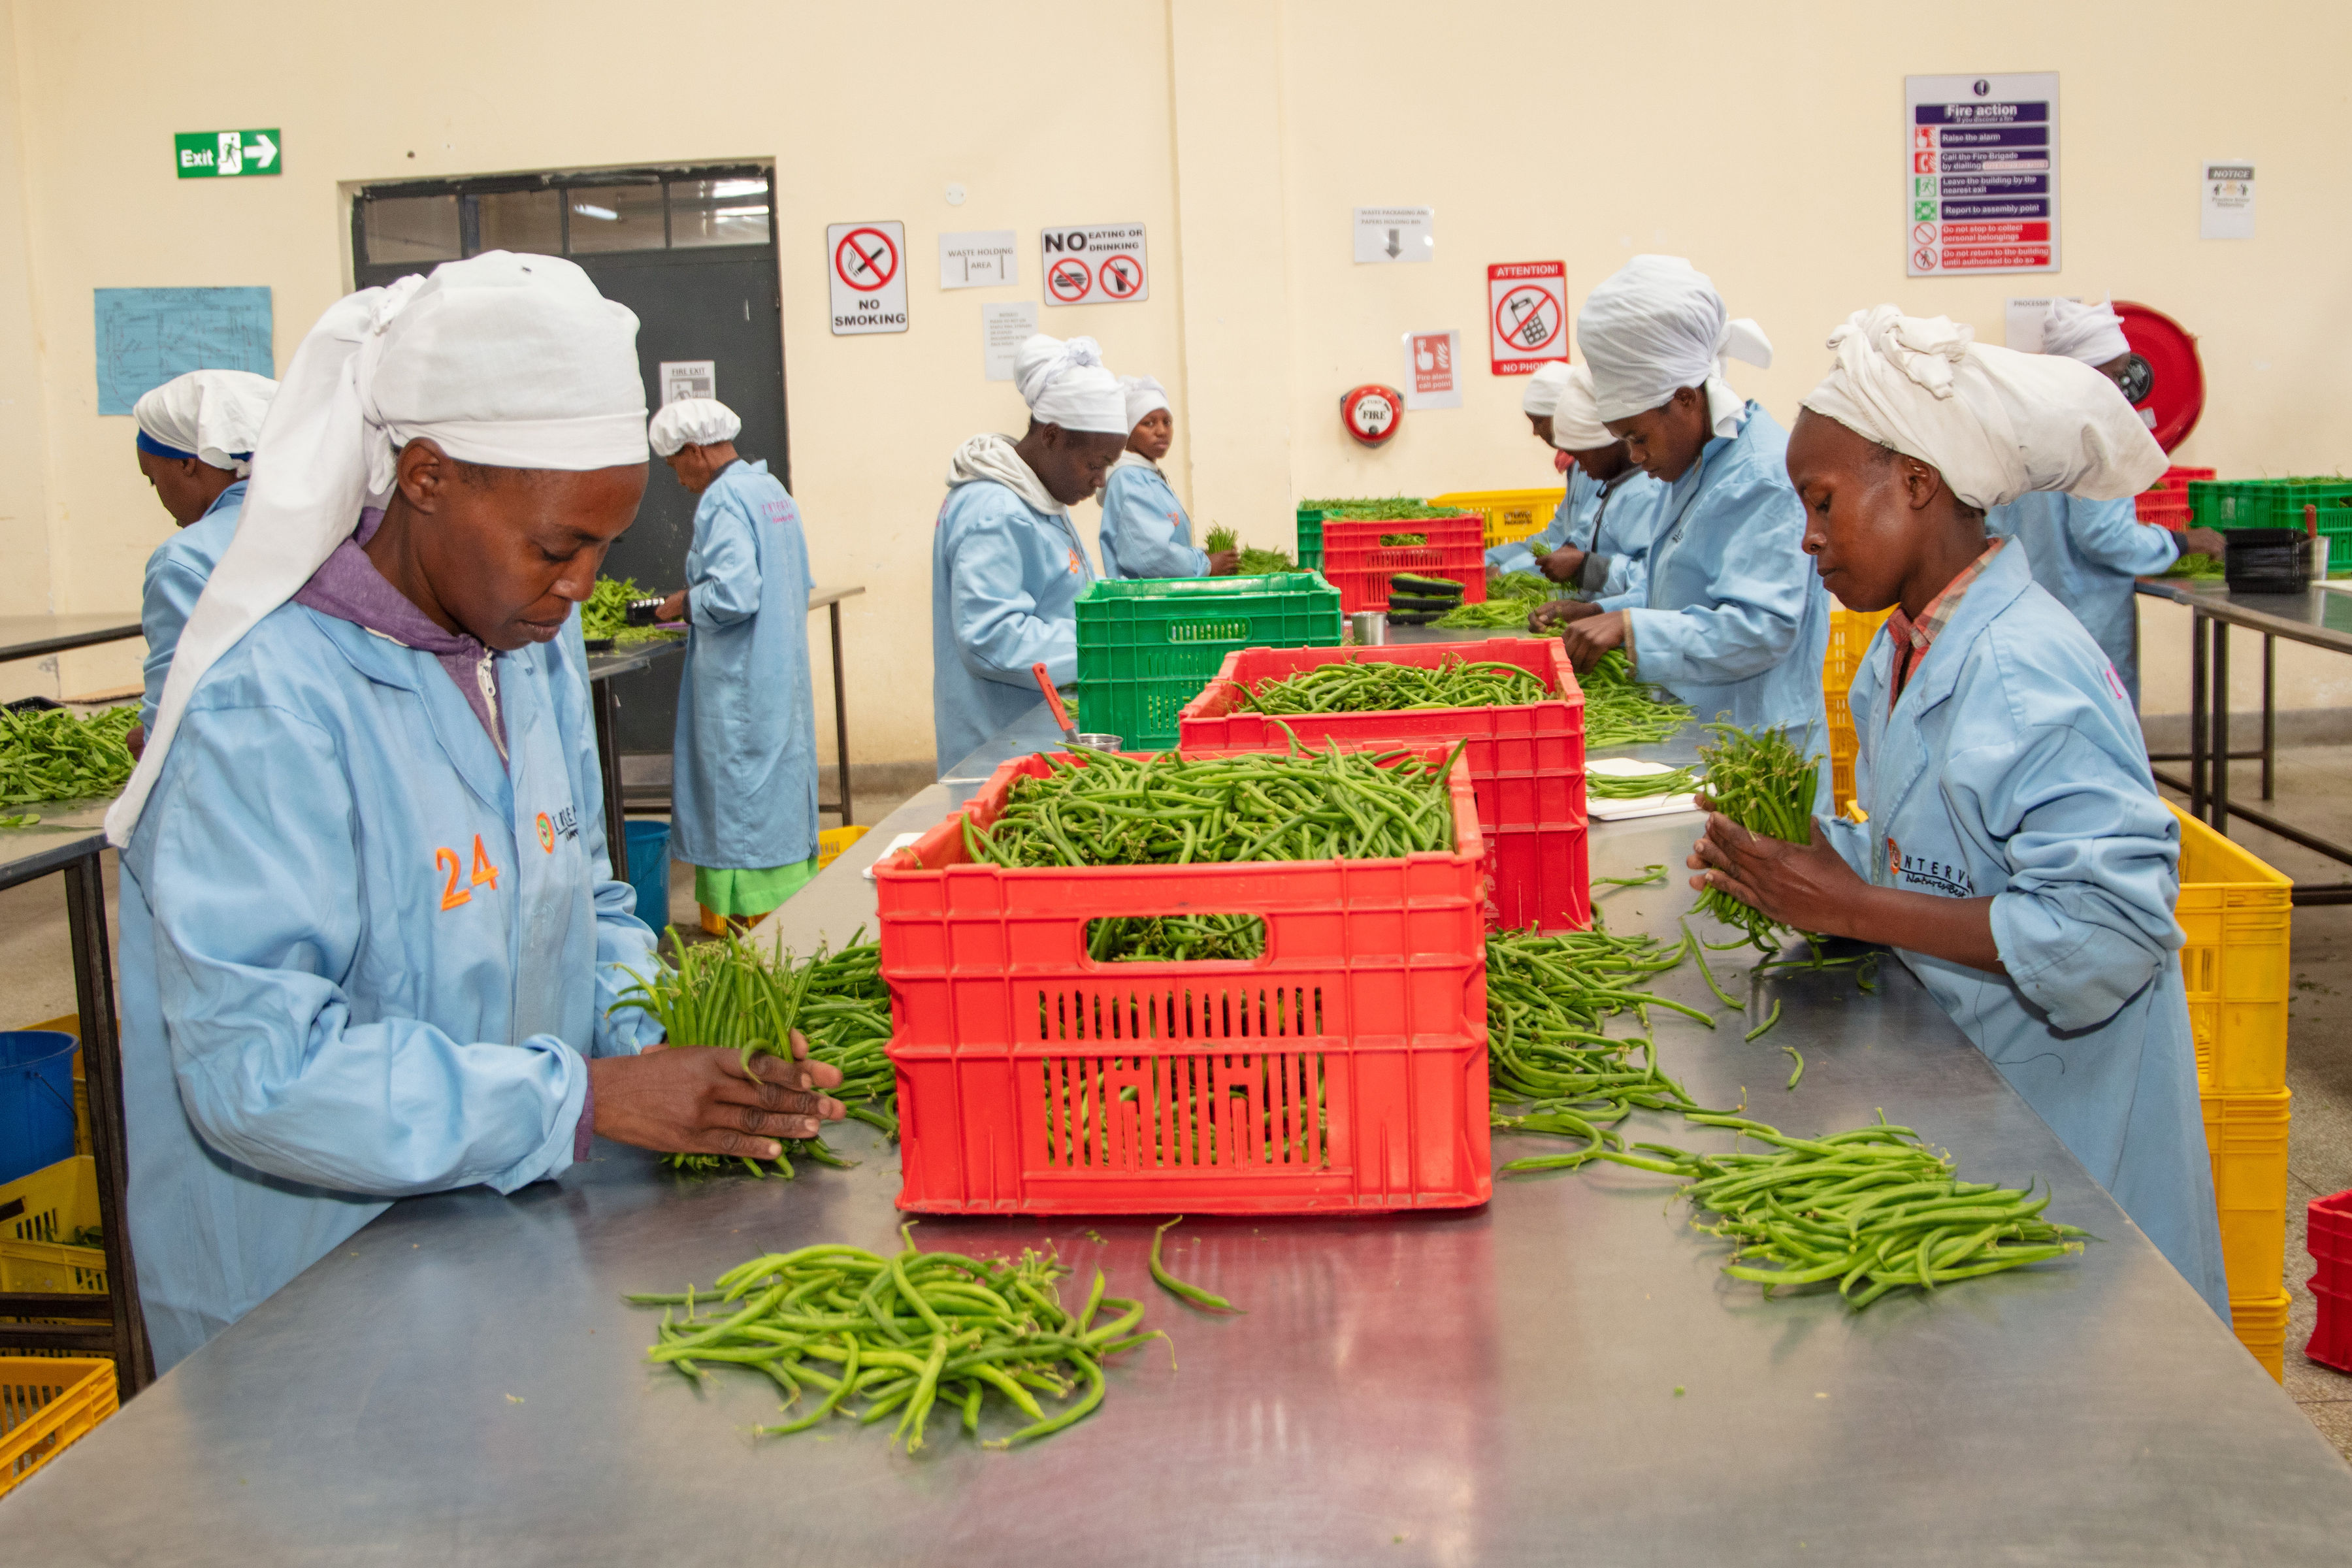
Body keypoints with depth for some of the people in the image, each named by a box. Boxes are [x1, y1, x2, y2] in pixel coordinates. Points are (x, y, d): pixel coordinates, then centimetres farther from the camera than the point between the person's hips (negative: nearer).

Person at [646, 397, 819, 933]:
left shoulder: (723, 500, -16)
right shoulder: (771, 490, 12)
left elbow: (733, 596, -26)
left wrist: (687, 602, -7)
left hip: (740, 686, -9)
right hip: (783, 678, 9)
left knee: (740, 798, -3)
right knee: (782, 783, 14)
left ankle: (745, 924, 1)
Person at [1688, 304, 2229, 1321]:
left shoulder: (2029, 677, -23)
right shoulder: (1906, 651, 6)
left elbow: (2108, 926, -28)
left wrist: (1853, 906, -25)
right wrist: (1809, 860, -5)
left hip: (2058, 1118, -8)